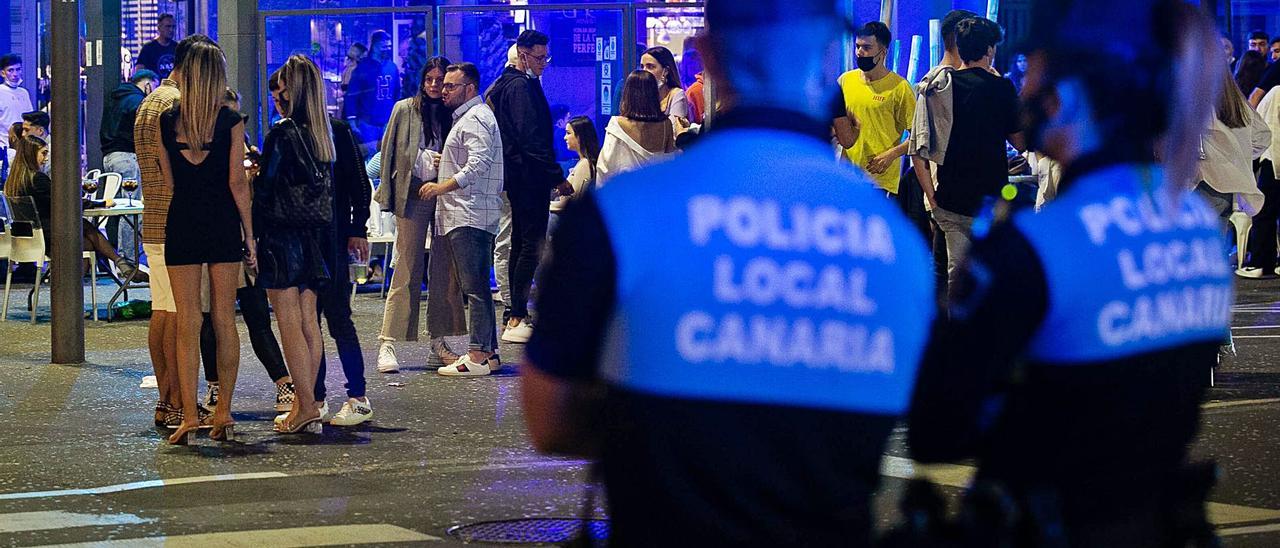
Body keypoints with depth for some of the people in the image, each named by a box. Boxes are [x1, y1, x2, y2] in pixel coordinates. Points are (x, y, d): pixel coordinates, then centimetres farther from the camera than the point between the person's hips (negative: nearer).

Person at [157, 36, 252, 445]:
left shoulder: (167, 122, 0)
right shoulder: (230, 121, -5)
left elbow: (168, 181, 4)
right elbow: (237, 183, -5)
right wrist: (249, 235, 1)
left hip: (182, 224, 1)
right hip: (223, 225, -1)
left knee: (187, 323, 1)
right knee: (225, 320, 7)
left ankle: (189, 415, -3)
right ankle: (224, 414, 8)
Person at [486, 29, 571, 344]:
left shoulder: (507, 84, 18)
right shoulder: (522, 87, -14)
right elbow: (532, 140, -20)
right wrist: (558, 177, -18)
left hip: (517, 175, 11)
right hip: (530, 176, -11)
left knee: (521, 244, 14)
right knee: (532, 245, -9)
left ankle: (516, 315, 19)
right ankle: (517, 319, -11)